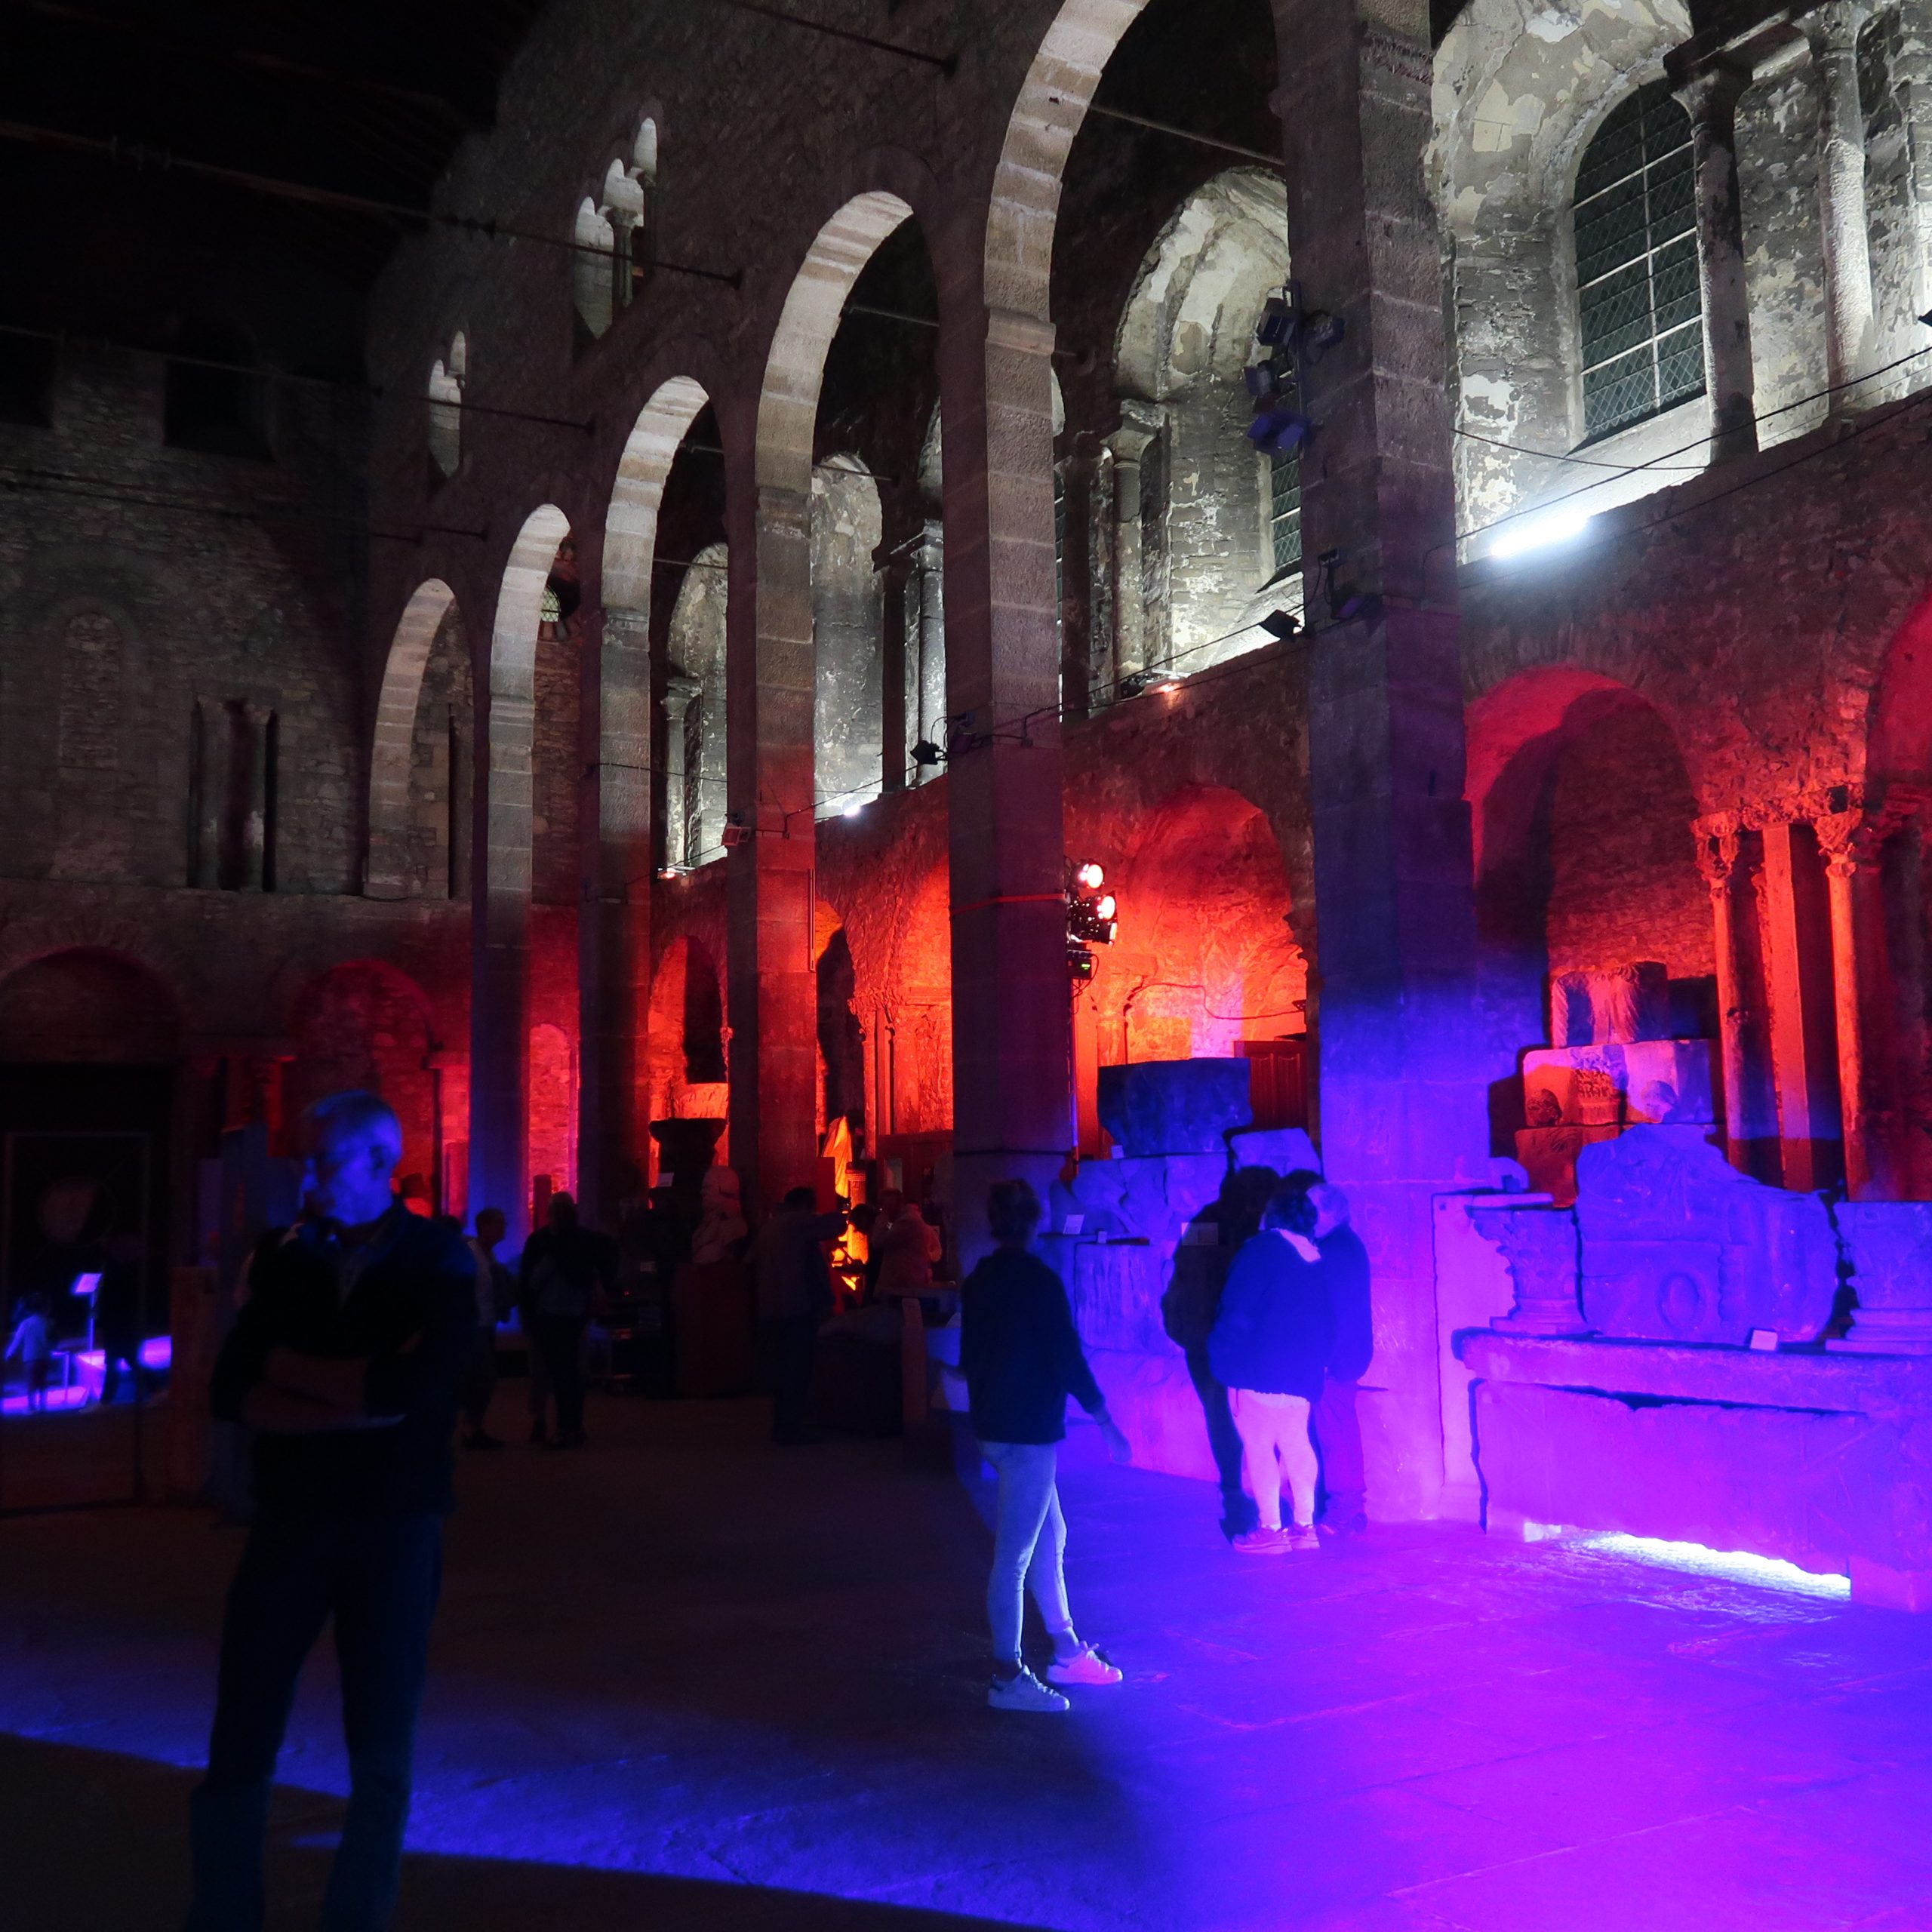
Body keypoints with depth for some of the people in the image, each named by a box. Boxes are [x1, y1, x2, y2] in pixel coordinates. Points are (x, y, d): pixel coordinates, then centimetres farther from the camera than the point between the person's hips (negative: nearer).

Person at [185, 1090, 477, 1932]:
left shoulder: (438, 1261, -5)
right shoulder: (285, 1258, 3)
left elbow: (422, 1387, -20)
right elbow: (232, 1392, -4)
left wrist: (290, 1370, -10)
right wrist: (353, 1396, -18)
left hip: (396, 1525, -2)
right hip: (289, 1518, 2)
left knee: (381, 1753, 9)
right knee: (240, 1742, 8)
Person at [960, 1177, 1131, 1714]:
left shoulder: (978, 1280, 8)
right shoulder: (1038, 1280, -16)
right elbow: (1068, 1357, -17)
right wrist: (1105, 1420, -8)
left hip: (994, 1427, 9)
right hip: (1028, 1432, -9)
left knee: (1050, 1538, 19)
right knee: (1015, 1555, -2)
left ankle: (1067, 1652, 29)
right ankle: (1007, 1678, 4)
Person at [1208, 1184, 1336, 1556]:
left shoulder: (1262, 1250, -8)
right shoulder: (1318, 1261, 10)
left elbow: (1237, 1310, -13)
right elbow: (1329, 1324, 12)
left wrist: (1223, 1355, -4)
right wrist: (1317, 1359, 19)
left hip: (1258, 1370, -6)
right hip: (1304, 1373, 6)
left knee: (1259, 1446, 0)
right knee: (1296, 1445, 14)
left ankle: (1270, 1529, 0)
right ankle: (1304, 1526, 15)